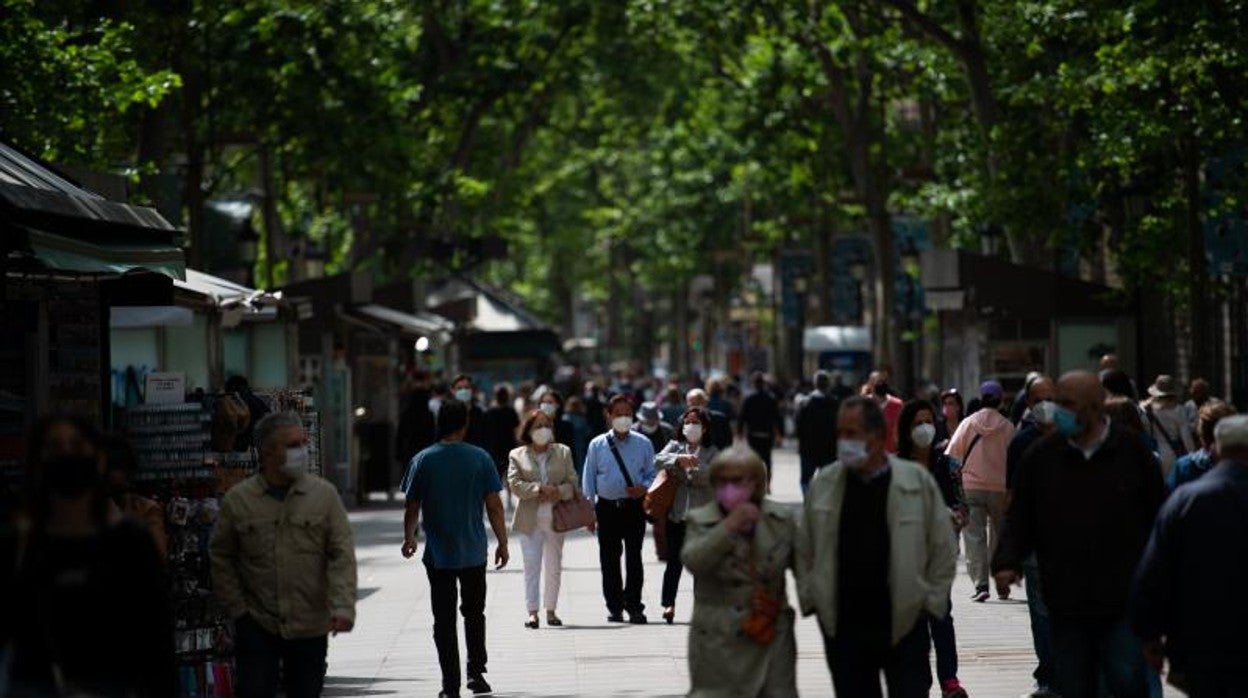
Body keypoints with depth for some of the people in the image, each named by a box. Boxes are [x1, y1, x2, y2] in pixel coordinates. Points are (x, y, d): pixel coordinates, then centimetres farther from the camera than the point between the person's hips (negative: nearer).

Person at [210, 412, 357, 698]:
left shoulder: (325, 495, -1)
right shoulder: (238, 500, -1)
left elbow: (342, 555, -5)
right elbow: (220, 557, 7)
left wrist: (342, 607, -18)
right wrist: (236, 608, 1)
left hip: (310, 628, 1)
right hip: (256, 625, -1)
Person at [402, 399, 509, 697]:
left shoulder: (423, 461, -5)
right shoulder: (480, 458, -5)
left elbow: (412, 507, 0)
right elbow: (494, 507, -4)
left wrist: (409, 538, 14)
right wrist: (502, 544, 4)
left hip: (438, 554, 0)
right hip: (473, 551, 1)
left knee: (444, 619, 4)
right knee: (474, 613, 17)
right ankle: (476, 673, 11)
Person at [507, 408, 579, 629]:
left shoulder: (563, 452, 9)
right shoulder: (517, 456, 4)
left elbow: (572, 483, 4)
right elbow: (515, 484, -8)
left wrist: (558, 491, -16)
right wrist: (539, 490, -18)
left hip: (556, 518, 2)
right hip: (530, 520, -2)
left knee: (554, 567, 8)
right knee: (531, 566, -9)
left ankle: (551, 611, 17)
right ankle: (532, 612, -12)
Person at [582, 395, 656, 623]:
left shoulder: (643, 444, 5)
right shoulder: (597, 445, 5)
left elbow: (652, 474, 10)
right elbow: (589, 479, 8)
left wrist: (644, 488, -12)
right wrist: (588, 510, 4)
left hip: (634, 507, -1)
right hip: (607, 508, 1)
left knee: (634, 557, -7)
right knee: (609, 559, 6)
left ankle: (634, 606, -2)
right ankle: (614, 607, 16)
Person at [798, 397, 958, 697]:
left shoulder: (918, 482, -4)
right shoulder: (823, 485, 3)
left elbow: (944, 549, 3)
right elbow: (804, 551, 12)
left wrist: (930, 601, 0)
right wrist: (811, 599, 5)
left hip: (904, 625, -2)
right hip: (843, 626, 2)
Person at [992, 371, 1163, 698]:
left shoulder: (1132, 452, -2)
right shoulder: (1041, 456, 3)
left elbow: (1157, 515, 5)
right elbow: (1019, 518, 7)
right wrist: (1007, 562, -10)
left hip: (1123, 600, -2)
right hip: (1066, 603, 2)